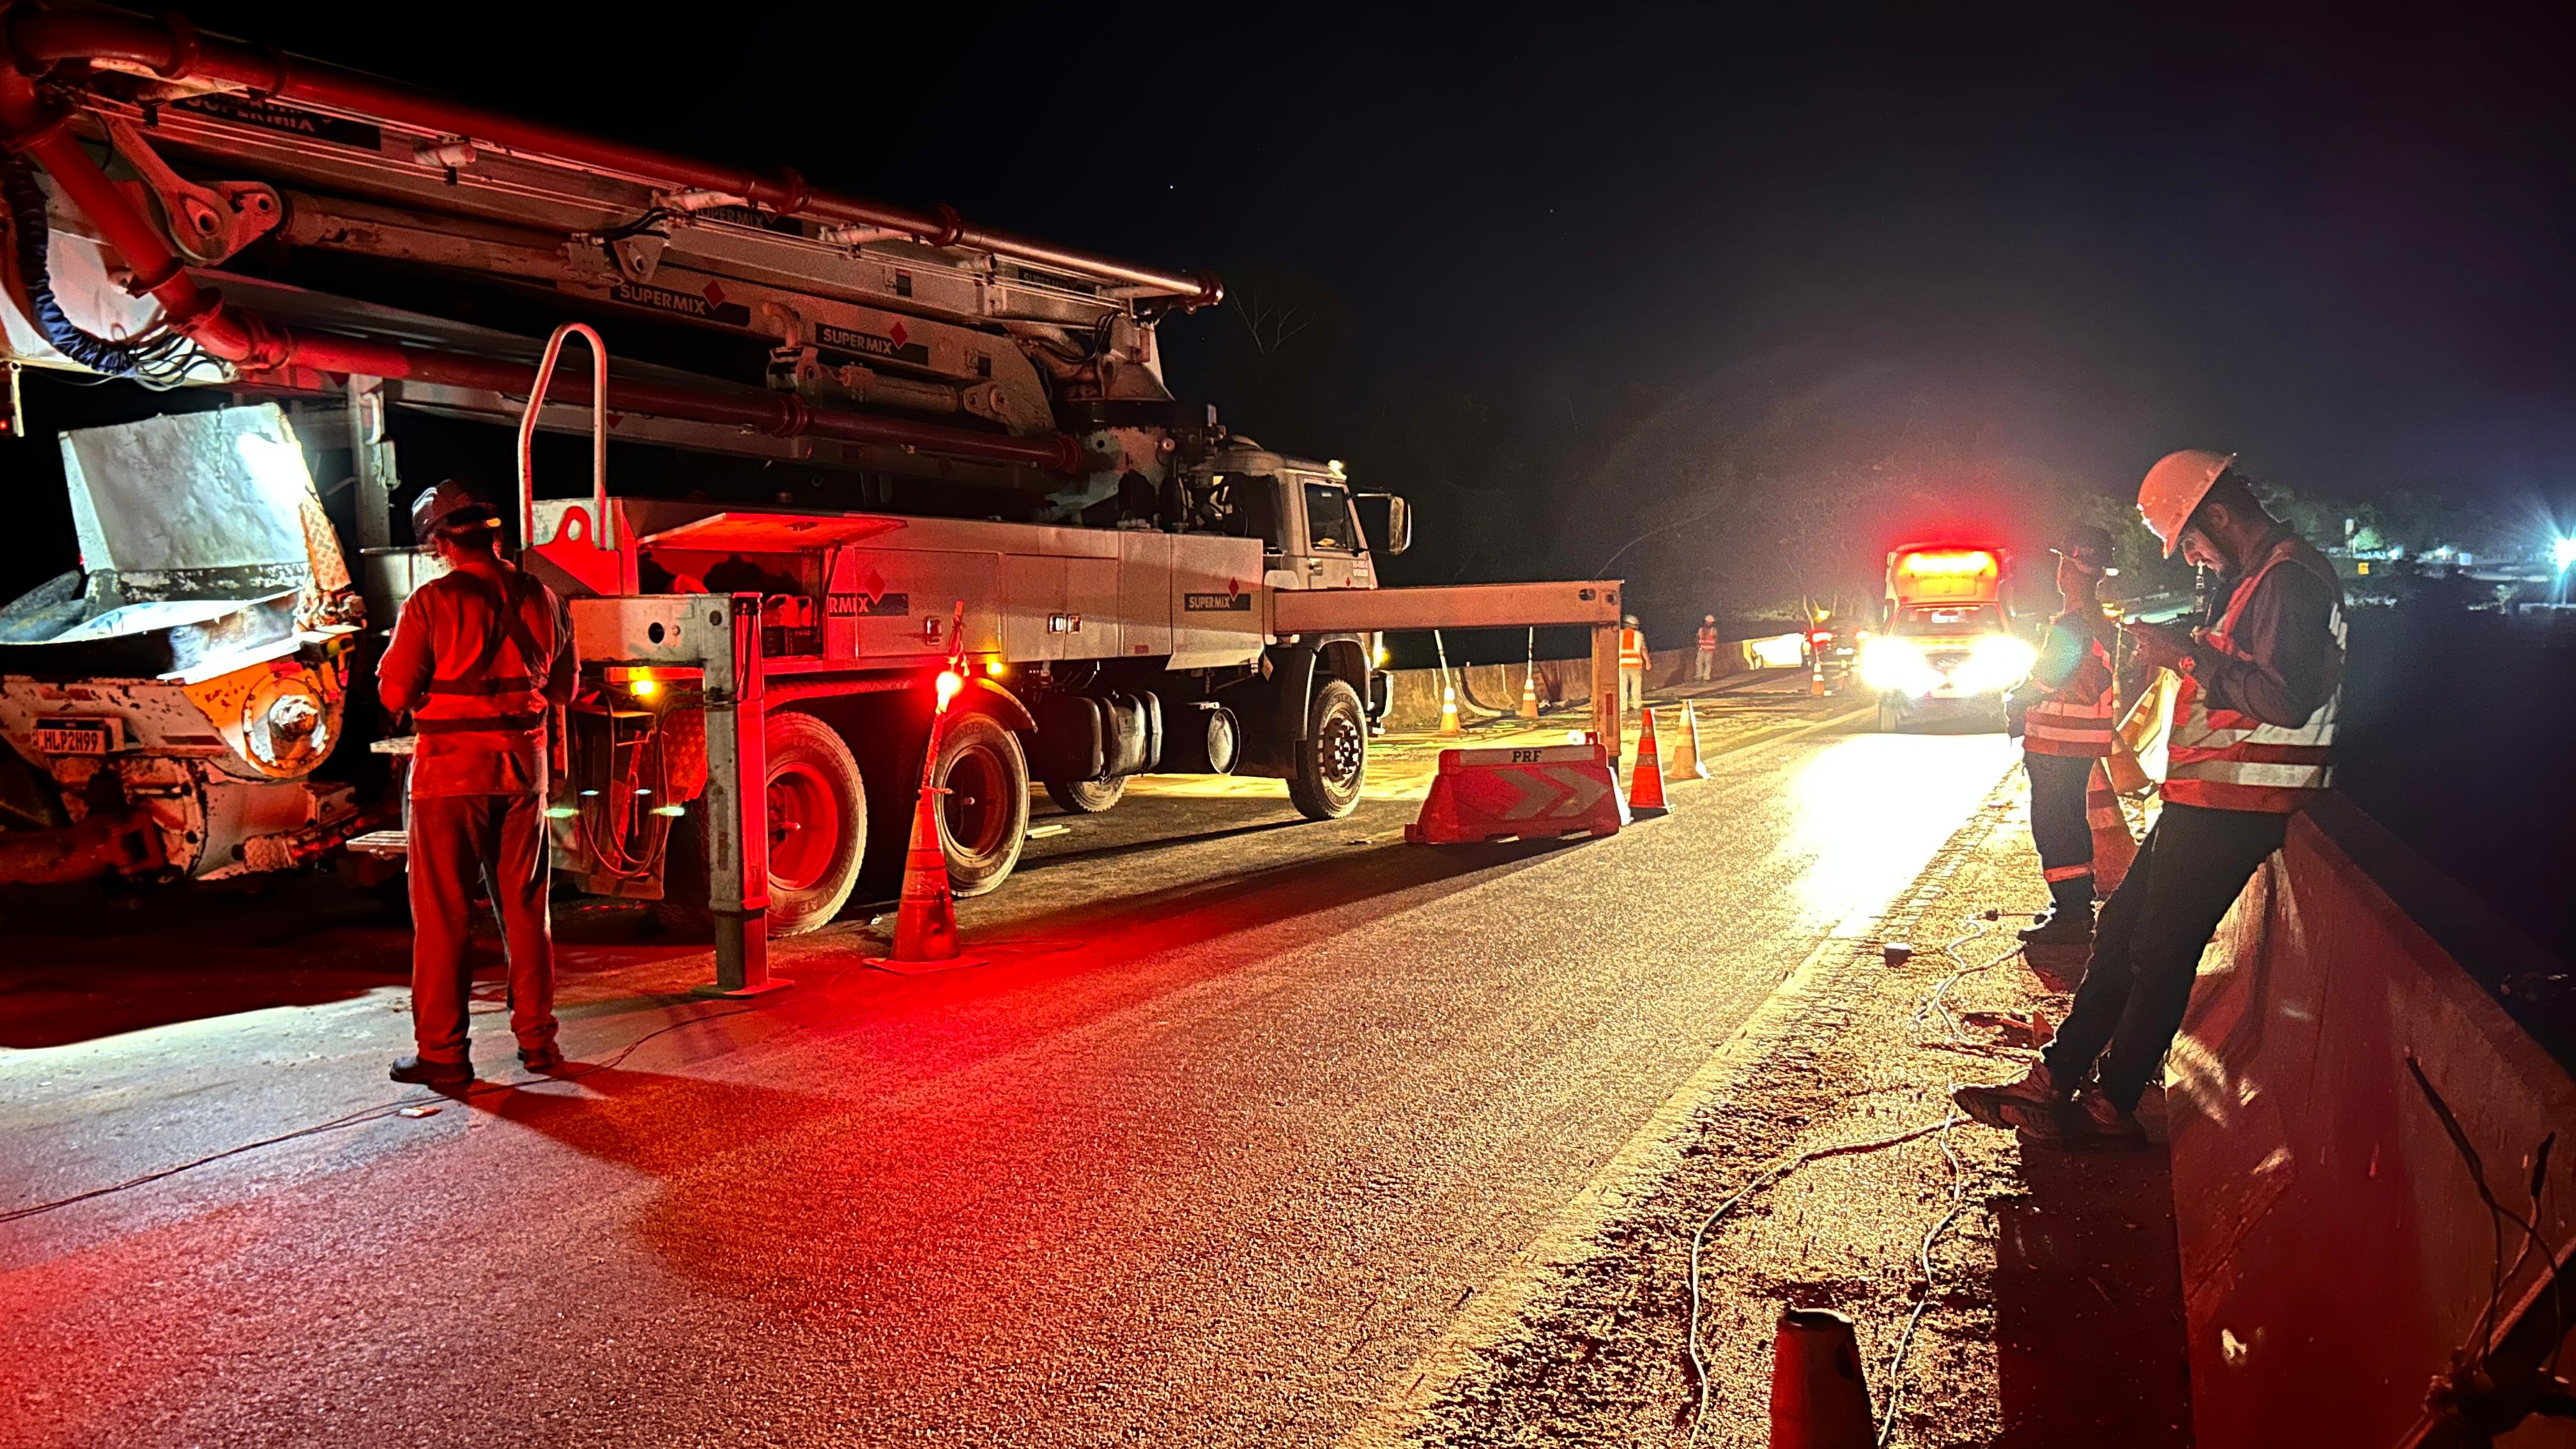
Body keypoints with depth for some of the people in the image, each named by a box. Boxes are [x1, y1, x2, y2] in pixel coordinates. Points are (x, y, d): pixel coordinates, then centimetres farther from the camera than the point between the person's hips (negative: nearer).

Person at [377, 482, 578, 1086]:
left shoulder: (432, 601, -11)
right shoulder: (542, 599, 3)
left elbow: (394, 693, -9)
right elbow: (562, 689, 13)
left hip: (450, 770, -4)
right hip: (523, 767, 4)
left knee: (441, 916, 4)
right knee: (525, 908, 13)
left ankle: (441, 1052, 8)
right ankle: (537, 1039, 18)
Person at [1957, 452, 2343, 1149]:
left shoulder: (2291, 578, -15)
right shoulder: (2261, 576, 18)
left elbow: (2287, 700, -26)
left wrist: (2189, 658, -19)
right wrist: (2185, 649, 13)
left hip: (2233, 804, -11)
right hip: (2205, 796, 11)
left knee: (2160, 946, -4)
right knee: (2122, 925, 11)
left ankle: (2109, 1109, 6)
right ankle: (2054, 1080, 16)